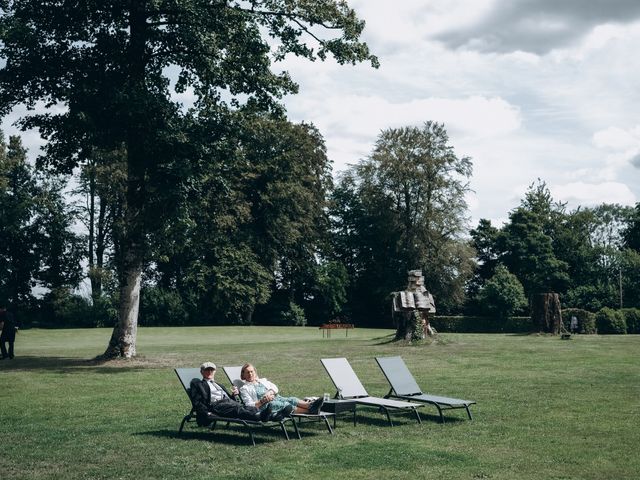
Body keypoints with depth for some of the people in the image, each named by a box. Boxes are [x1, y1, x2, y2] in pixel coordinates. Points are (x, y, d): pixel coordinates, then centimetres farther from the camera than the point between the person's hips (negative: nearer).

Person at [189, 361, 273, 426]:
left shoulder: (219, 385, 39)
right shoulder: (197, 383, 21)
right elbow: (196, 402, 6)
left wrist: (234, 395, 7)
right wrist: (207, 413, -11)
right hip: (215, 405, -7)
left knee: (251, 409, -28)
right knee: (237, 408, -38)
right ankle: (258, 417, -64)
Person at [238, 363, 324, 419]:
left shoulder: (262, 381, 31)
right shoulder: (244, 388, 15)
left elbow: (275, 388, 14)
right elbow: (250, 405, 1)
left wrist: (269, 392, -9)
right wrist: (262, 401, -15)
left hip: (276, 398, 6)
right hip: (265, 406, -5)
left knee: (291, 399, -27)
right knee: (285, 405, -33)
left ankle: (310, 405, -54)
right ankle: (310, 411, -52)